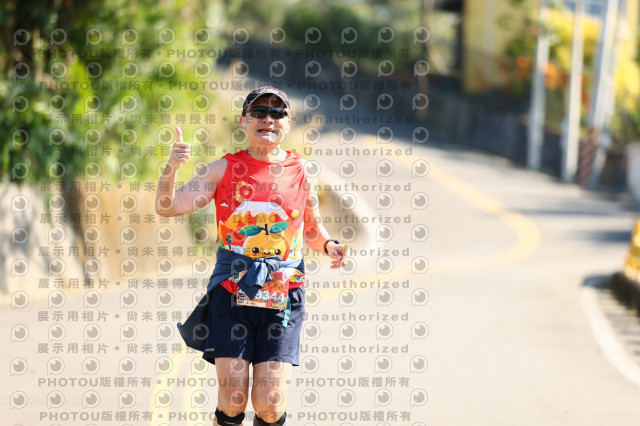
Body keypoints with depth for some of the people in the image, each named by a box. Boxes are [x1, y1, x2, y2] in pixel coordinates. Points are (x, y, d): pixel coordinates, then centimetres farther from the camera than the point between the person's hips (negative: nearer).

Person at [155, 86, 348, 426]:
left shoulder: (301, 171, 8)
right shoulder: (225, 168, 4)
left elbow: (312, 228, 21)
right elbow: (167, 207, 1)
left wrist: (328, 245, -1)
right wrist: (171, 168, -16)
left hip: (283, 295, 1)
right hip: (231, 292, -1)